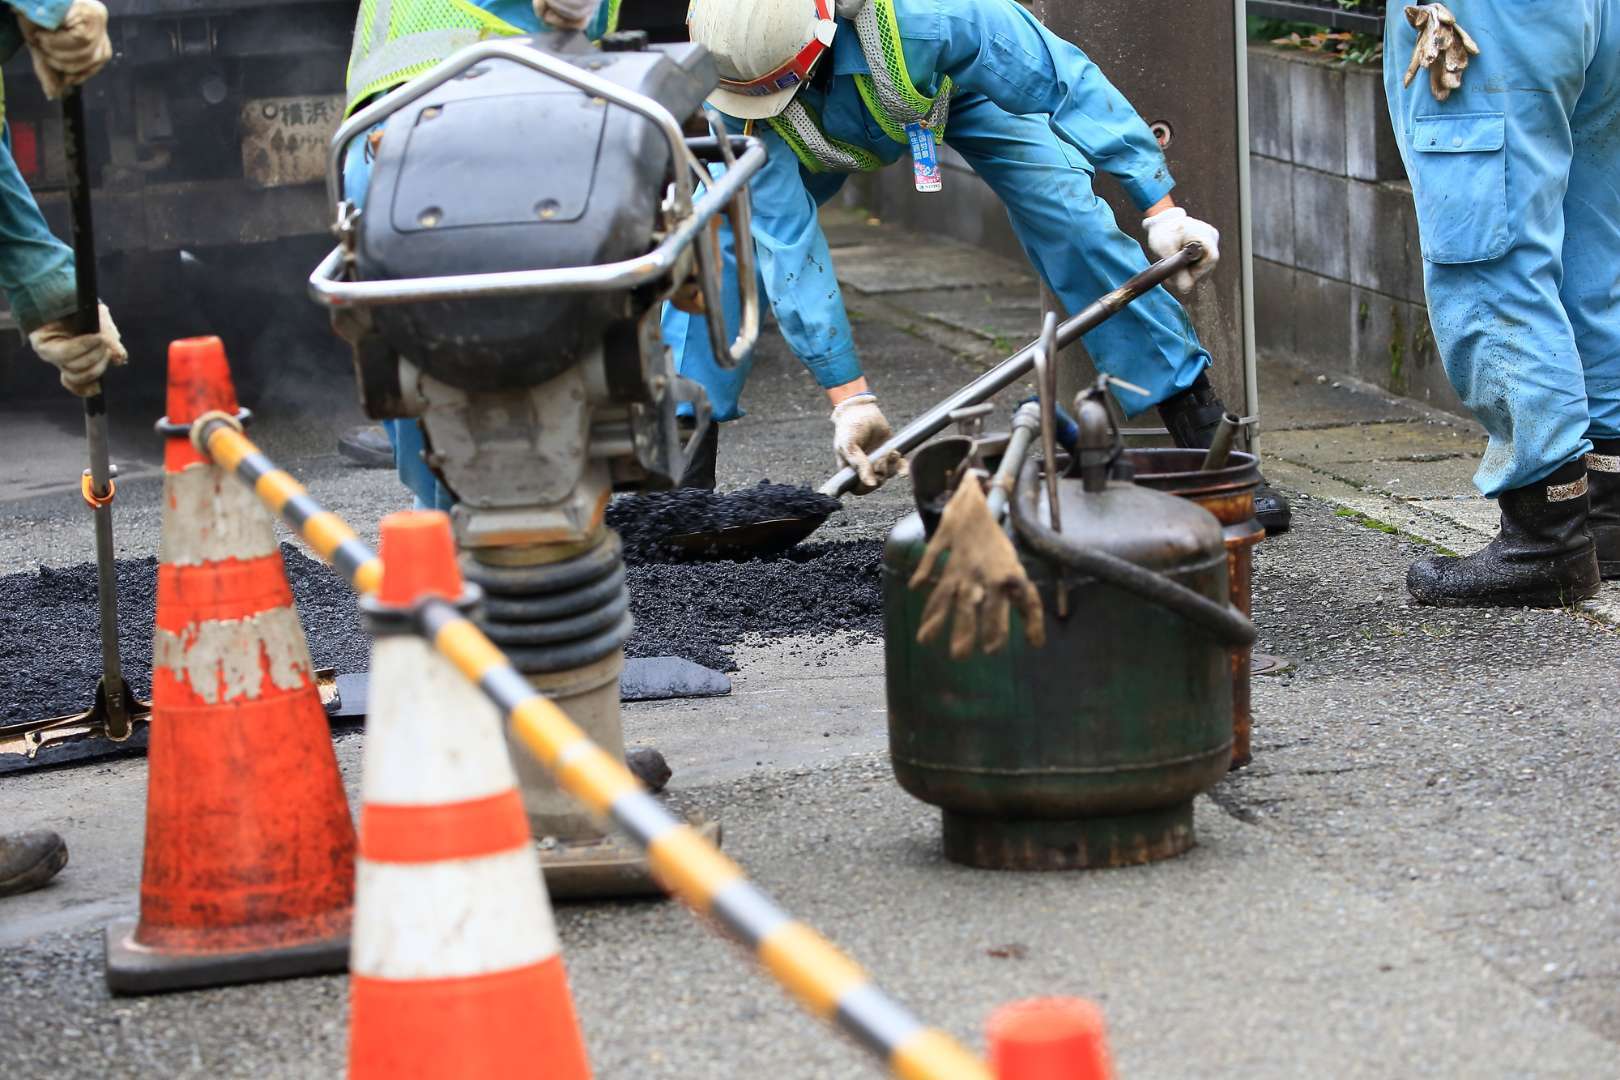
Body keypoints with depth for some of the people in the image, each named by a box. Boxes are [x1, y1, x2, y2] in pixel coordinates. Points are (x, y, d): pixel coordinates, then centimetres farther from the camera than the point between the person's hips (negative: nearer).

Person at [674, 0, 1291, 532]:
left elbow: (1065, 81, -36)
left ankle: (1211, 450, -7)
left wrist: (1162, 210, -36)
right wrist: (849, 399, -36)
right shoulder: (734, 82, -39)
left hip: (957, 83, -2)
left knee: (1074, 223, -16)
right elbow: (786, 246, -35)